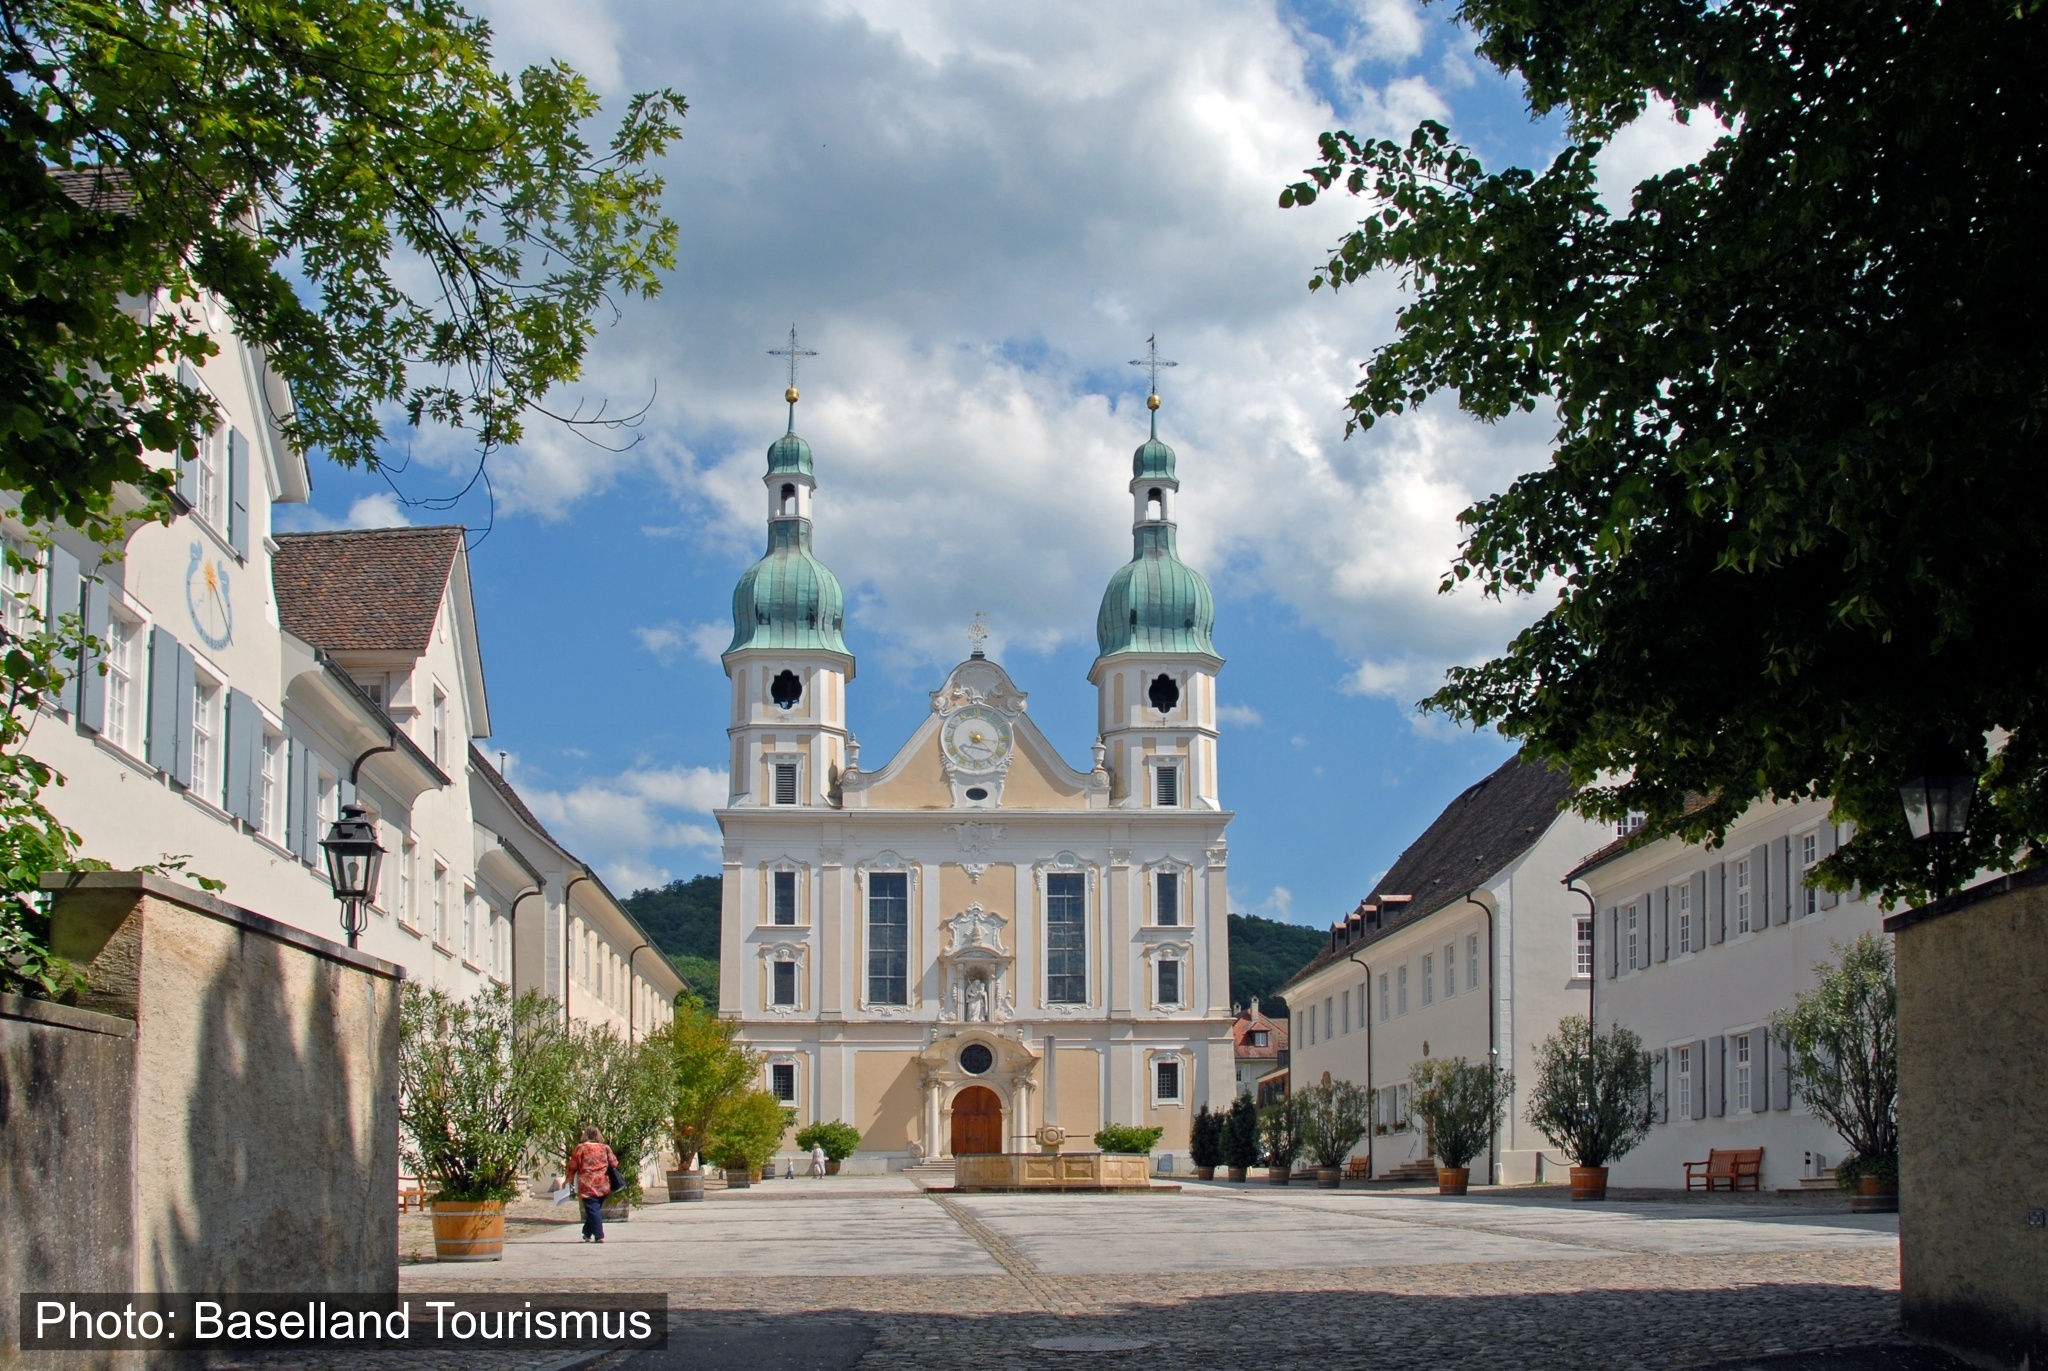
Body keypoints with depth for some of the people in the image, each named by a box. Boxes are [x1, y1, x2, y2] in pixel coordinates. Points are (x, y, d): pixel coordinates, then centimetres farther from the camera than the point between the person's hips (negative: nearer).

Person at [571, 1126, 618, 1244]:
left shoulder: (581, 1148, -3)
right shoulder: (605, 1148, 6)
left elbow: (573, 1166, 0)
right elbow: (614, 1163, 4)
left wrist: (569, 1179, 14)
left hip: (588, 1185, -4)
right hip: (603, 1185, 4)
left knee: (592, 1210, -4)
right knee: (596, 1209, 17)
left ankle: (599, 1236, -12)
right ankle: (587, 1233, 26)